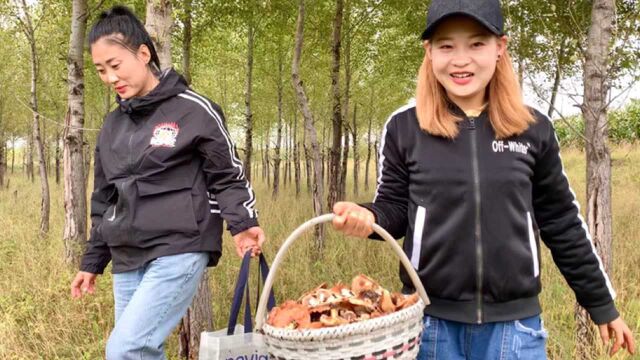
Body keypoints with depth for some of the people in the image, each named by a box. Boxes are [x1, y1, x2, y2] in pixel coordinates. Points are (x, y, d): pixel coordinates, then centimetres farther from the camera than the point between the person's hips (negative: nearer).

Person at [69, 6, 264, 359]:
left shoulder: (193, 110, -5)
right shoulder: (112, 126, 14)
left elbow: (228, 175, -1)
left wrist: (242, 224, -18)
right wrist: (92, 262, 21)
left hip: (179, 252, -6)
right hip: (127, 260, 6)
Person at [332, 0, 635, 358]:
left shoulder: (534, 129, 0)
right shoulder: (404, 127, -3)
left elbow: (562, 224, 8)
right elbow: (395, 209, 4)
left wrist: (603, 305, 14)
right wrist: (368, 218, -19)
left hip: (515, 322, 1)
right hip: (431, 318, 0)